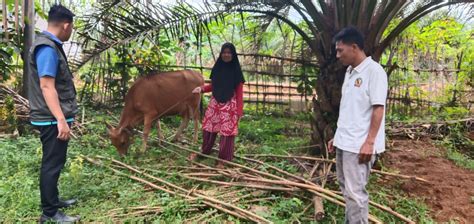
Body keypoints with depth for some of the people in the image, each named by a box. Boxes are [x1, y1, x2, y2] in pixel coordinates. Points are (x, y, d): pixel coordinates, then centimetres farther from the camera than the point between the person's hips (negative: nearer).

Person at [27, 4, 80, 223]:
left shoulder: (50, 45, 14)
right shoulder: (47, 48, -19)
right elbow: (47, 87, -26)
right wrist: (61, 120, -29)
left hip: (53, 118, 10)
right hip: (53, 119, -10)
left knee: (53, 162, 19)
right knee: (52, 164, -2)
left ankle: (53, 200, 33)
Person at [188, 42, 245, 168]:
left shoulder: (236, 71, -6)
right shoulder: (217, 68, 5)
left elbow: (239, 93, -7)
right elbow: (213, 86, 13)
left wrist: (239, 111, -13)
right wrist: (202, 88, -6)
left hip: (230, 105, -4)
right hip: (214, 103, 4)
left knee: (227, 132, 1)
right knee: (208, 128, 11)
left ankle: (223, 159, 16)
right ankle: (204, 152, 33)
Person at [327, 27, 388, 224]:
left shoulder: (374, 70, -12)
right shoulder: (350, 71, 12)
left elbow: (378, 109, -16)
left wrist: (369, 142, -19)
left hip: (359, 145, -8)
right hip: (344, 142, 9)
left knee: (355, 192, -3)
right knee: (346, 189, 17)